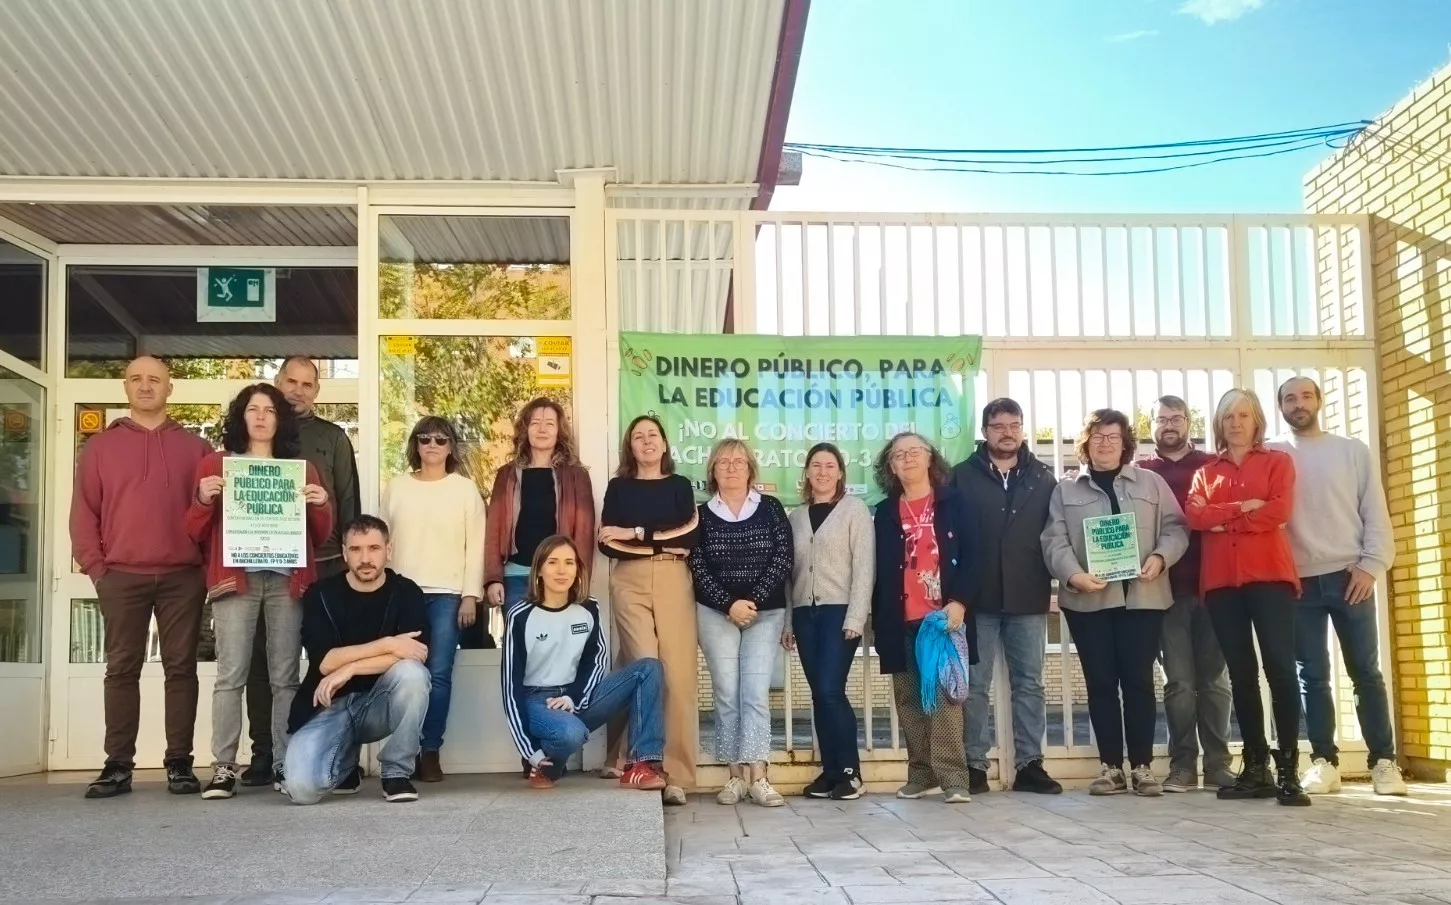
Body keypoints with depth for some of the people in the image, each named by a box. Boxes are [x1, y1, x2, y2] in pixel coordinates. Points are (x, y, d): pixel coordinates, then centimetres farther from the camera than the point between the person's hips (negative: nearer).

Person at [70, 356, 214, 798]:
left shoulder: (195, 447, 11)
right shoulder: (101, 446, 11)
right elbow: (84, 511, 7)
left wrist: (208, 564, -1)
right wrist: (95, 566, -2)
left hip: (182, 576, 0)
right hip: (121, 576, 0)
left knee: (181, 667, 1)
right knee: (122, 669, 2)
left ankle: (179, 763, 4)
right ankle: (118, 765, 4)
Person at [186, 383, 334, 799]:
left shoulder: (302, 468, 16)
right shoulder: (216, 464, 13)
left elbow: (320, 536, 15)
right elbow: (196, 533, 11)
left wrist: (320, 507, -5)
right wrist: (204, 501, -8)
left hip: (287, 579, 1)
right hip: (236, 577, -1)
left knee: (285, 676, -1)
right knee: (230, 674, -9)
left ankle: (285, 764, 2)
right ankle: (223, 767, -7)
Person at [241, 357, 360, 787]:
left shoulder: (332, 437, 12)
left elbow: (348, 501, 9)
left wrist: (347, 559, 1)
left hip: (321, 562, -1)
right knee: (262, 658, 0)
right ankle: (263, 751, 5)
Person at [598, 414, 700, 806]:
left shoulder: (680, 485, 15)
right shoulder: (618, 487, 14)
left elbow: (692, 538, 1)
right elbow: (608, 543, 3)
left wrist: (638, 534, -3)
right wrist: (666, 541, -5)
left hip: (674, 582, 1)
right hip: (630, 583, 0)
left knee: (678, 675, -9)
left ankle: (675, 774, -7)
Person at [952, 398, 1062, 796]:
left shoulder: (1042, 478, 9)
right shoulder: (962, 476, 3)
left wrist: (1054, 582, -2)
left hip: (1028, 597, 2)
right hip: (978, 597, -2)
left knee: (1029, 684, 6)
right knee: (975, 685, 2)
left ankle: (1029, 764, 12)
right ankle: (975, 764, 7)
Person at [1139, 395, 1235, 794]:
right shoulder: (1141, 472, 9)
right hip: (1167, 589, 0)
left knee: (1214, 679, 4)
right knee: (1179, 682, 2)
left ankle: (1218, 764, 9)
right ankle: (1183, 765, 7)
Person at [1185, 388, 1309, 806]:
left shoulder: (1278, 460, 11)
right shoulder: (1205, 471, 18)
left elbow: (1279, 511, -6)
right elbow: (1194, 515, -1)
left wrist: (1224, 519, -3)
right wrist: (1244, 507, -10)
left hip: (1269, 574, -3)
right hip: (1221, 580, 3)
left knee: (1280, 666, -11)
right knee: (1241, 673, 4)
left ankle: (1288, 770, -10)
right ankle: (1256, 767, 8)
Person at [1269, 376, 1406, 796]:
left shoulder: (1353, 450, 8)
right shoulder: (1271, 455, 7)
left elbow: (1375, 513, 5)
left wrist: (1370, 565, -6)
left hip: (1349, 577, 0)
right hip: (1299, 582, 0)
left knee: (1366, 672, 1)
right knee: (1313, 676, 3)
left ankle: (1383, 761, 6)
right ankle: (1324, 761, 8)